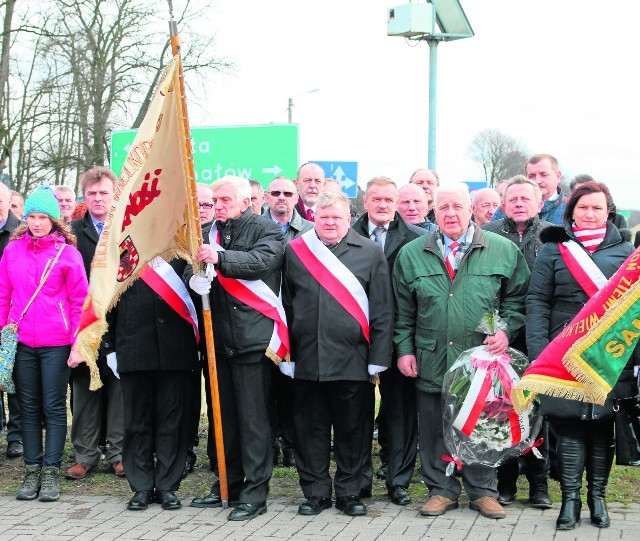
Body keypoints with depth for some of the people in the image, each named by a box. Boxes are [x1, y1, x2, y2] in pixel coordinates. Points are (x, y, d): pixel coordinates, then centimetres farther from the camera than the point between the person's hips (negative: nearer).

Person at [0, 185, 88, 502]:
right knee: (28, 407, 8)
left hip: (56, 343, -3)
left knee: (54, 407, 2)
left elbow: (80, 301, -1)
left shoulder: (67, 253, -1)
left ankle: (50, 473, 8)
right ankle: (32, 472, 15)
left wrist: (78, 342, -7)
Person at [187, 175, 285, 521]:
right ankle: (228, 483, 27)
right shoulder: (207, 233, 14)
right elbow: (192, 270, 11)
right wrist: (195, 279, -13)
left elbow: (262, 260, -20)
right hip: (218, 337, 6)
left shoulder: (267, 230, -2)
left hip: (252, 335, -6)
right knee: (223, 416, 15)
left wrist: (220, 257, -32)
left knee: (253, 418, -3)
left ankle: (255, 492, 4)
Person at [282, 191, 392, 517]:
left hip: (353, 360, -1)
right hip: (306, 360, 2)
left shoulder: (370, 252, 4)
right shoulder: (295, 251, 8)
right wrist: (286, 354, 4)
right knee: (310, 429, 8)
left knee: (353, 429, 6)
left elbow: (382, 310, 1)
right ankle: (316, 492, 19)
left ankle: (349, 492, 18)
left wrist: (378, 359, -4)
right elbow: (287, 305, 9)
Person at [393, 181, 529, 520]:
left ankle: (483, 491, 21)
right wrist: (404, 349, 3)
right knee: (434, 429, 7)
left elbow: (517, 299, 7)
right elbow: (403, 311, 8)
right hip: (431, 362, 1)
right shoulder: (412, 255, 6)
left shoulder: (503, 251, 2)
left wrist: (506, 330, -7)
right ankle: (441, 490, 21)